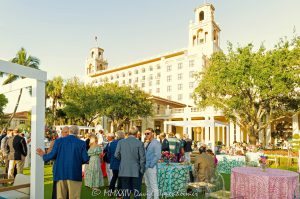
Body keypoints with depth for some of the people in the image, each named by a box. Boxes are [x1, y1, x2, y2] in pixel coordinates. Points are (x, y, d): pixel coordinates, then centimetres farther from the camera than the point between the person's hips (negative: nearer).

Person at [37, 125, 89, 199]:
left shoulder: (59, 141, 1)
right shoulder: (81, 143, -2)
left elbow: (52, 155, -2)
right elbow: (85, 159, -5)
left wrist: (43, 155, 18)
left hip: (60, 173, 2)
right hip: (74, 174, -2)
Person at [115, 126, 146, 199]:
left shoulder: (121, 142, -3)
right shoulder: (139, 143, -10)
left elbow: (116, 155, 0)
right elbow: (142, 158, -9)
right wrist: (142, 170, 3)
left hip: (124, 171, 2)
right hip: (136, 171, -2)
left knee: (126, 192, 13)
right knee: (137, 192, 8)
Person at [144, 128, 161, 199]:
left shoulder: (156, 143, -13)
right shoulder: (148, 143, 12)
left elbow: (158, 156, -20)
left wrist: (151, 165, -16)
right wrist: (145, 165, 8)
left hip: (152, 168, -8)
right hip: (146, 167, 8)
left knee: (154, 186, -2)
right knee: (148, 185, 17)